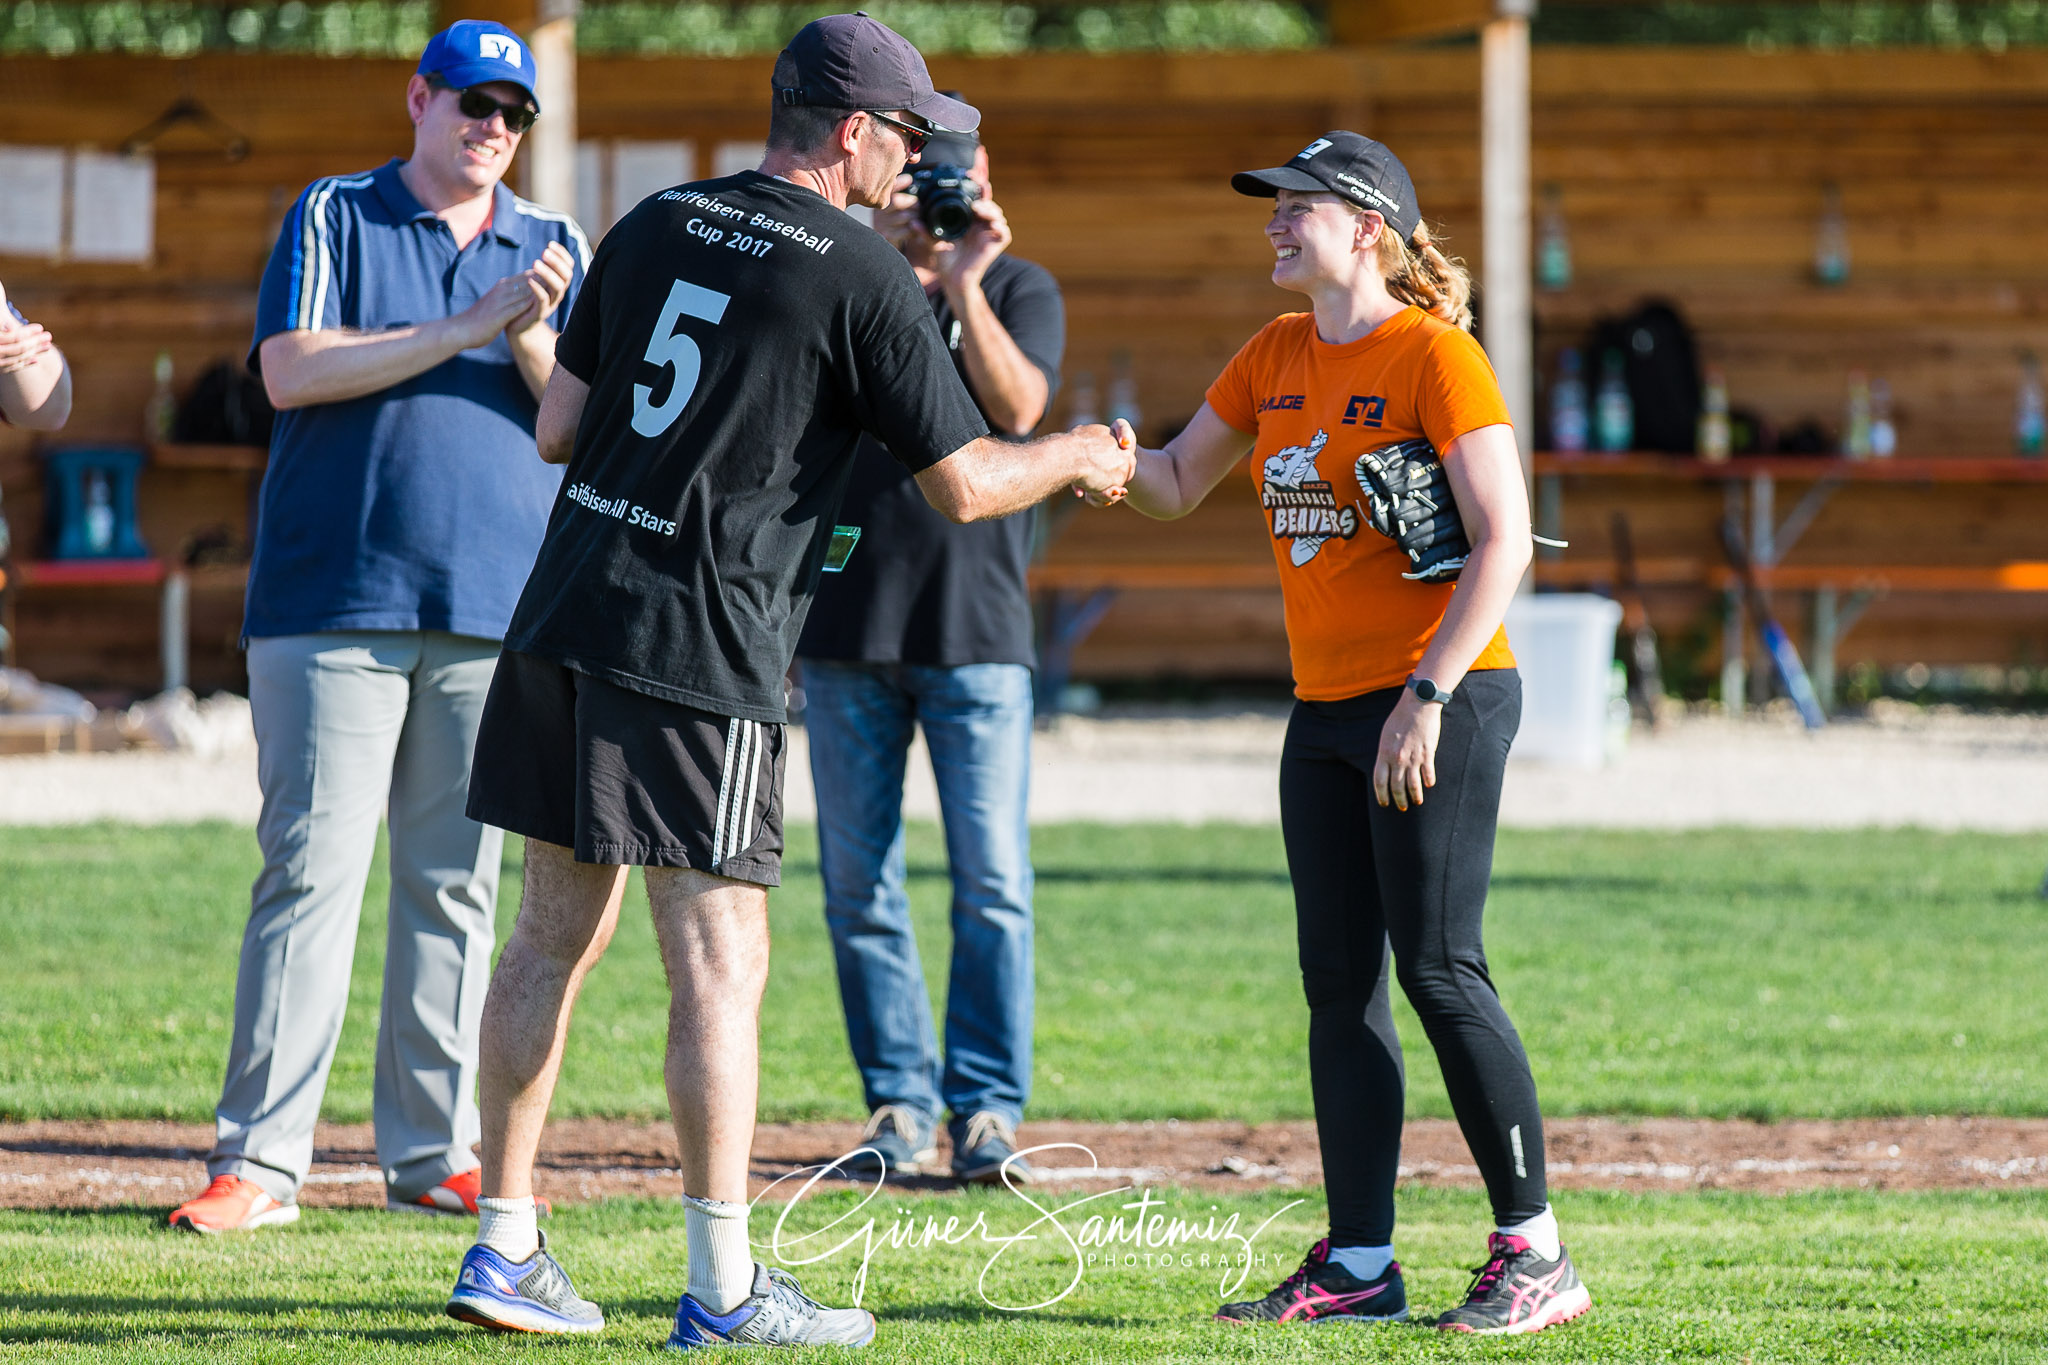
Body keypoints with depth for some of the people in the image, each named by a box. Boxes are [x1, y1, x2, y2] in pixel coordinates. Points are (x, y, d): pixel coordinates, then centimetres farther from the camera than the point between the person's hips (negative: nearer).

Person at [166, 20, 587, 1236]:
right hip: (336, 606, -3)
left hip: (494, 612, 3)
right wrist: (468, 328, -13)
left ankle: (433, 1150, 10)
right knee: (312, 870, -8)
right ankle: (260, 1159, -9)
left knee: (457, 884, 5)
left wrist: (532, 338, -14)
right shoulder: (334, 219, 5)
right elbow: (292, 371, -9)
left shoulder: (555, 249, 13)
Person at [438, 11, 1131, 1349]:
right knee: (719, 959, -3)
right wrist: (1078, 458, 18)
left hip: (562, 619, 6)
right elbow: (965, 484, -1)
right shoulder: (865, 277, -5)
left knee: (557, 930, 12)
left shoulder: (656, 225, 12)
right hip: (703, 649, -6)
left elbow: (559, 427, 14)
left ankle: (504, 1249, 14)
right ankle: (725, 1288, -2)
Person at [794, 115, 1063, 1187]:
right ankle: (898, 1105, 9)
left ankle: (985, 1109, -1)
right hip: (844, 617, 1)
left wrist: (962, 287, -17)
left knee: (992, 882, -6)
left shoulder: (1021, 291, 8)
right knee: (858, 882, 2)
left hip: (974, 620, -1)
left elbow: (1015, 407, -11)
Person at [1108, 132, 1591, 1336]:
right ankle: (1360, 1264, 11)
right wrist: (1117, 461, -7)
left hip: (1443, 699, -8)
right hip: (1325, 710, 8)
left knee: (1438, 968, -11)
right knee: (1339, 980, 7)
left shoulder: (1436, 355, -12)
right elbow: (1178, 487, 17)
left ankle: (1536, 1254, -4)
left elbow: (1506, 540, -17)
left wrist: (1427, 695, -22)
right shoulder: (1276, 358, 12)